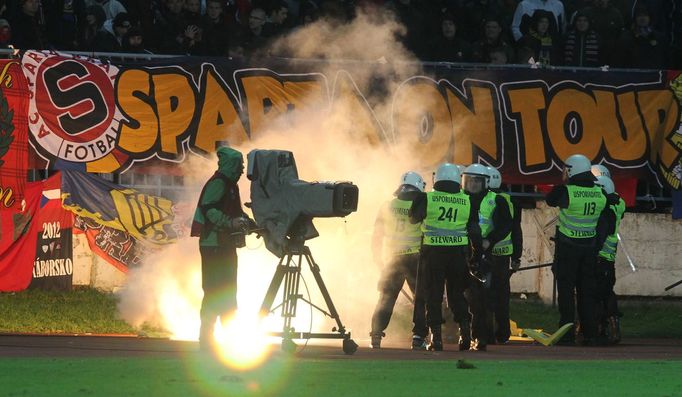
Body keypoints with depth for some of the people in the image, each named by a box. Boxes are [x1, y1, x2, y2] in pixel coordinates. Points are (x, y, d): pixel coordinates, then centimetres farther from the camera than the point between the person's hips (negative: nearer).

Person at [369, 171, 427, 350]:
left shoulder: (388, 207, 3)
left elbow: (377, 235, 8)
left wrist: (378, 258, 19)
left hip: (393, 259, 3)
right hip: (415, 258, -3)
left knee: (386, 298, 13)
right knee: (421, 298, 7)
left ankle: (376, 335, 4)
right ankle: (418, 337, -1)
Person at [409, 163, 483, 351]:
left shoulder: (426, 199, -3)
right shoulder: (466, 202, 5)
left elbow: (413, 218, 13)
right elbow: (475, 231, 7)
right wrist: (477, 255, 17)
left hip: (433, 251, -2)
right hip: (458, 252, 2)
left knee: (433, 295, 4)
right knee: (456, 294, 14)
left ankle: (436, 337, 0)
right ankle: (465, 329, 0)